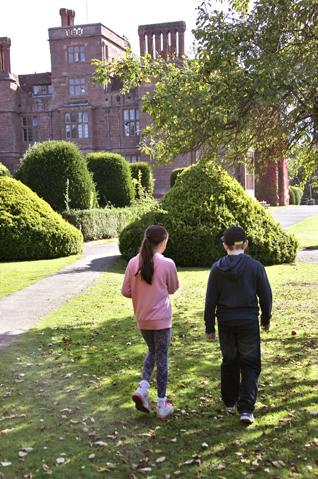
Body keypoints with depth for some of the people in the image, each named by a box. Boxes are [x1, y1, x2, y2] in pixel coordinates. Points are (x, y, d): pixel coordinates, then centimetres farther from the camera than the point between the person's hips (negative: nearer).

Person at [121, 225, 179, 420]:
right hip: (161, 319, -4)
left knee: (152, 352, 25)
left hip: (142, 319, 4)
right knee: (162, 358, 8)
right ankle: (162, 405, 17)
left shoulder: (134, 263, -4)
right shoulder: (167, 264, -15)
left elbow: (126, 291, 0)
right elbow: (173, 289, 0)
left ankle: (143, 388, 8)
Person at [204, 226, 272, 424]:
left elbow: (211, 300, -3)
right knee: (250, 365, 7)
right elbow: (265, 296, -2)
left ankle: (230, 403, 29)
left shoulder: (217, 268, -4)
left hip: (225, 322, 2)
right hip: (249, 322, -2)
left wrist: (209, 326, 5)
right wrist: (266, 318, 14)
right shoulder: (255, 266, -7)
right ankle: (246, 409, -3)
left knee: (229, 362, 18)